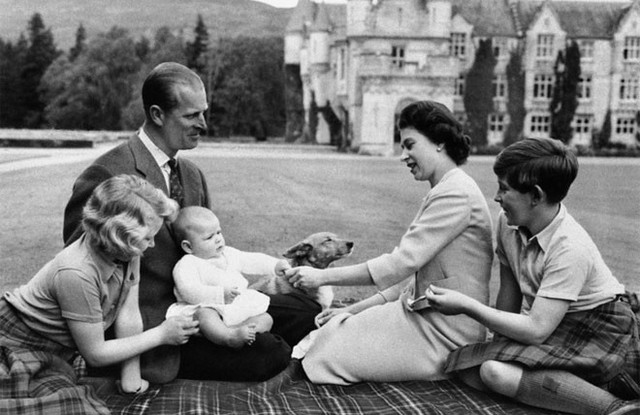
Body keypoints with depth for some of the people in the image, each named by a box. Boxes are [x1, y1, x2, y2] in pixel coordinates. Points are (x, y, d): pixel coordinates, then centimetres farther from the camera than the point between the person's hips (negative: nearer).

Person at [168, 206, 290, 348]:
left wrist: (275, 265, 9)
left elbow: (253, 261, 25)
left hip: (240, 309, 7)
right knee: (204, 316, -39)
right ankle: (230, 337, -64)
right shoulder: (186, 266, -7)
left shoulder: (228, 254, 18)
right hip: (207, 308, -7)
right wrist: (220, 295, -32)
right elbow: (189, 291, -21)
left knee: (266, 319, -10)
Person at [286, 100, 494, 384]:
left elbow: (401, 263, -24)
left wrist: (323, 276, -20)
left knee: (332, 350, -9)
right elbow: (412, 273, 14)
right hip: (425, 315, 9)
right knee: (335, 327, 4)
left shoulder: (456, 194, -18)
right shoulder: (444, 192, 15)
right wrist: (355, 309, 8)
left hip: (444, 334, -9)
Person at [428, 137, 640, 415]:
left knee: (496, 371, -29)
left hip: (599, 332, -8)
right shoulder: (508, 224, -3)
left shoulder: (570, 248, -26)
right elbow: (509, 292, 5)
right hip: (552, 327, 8)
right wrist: (499, 340, 0)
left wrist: (466, 306, -24)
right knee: (466, 368, -13)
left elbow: (536, 330, -28)